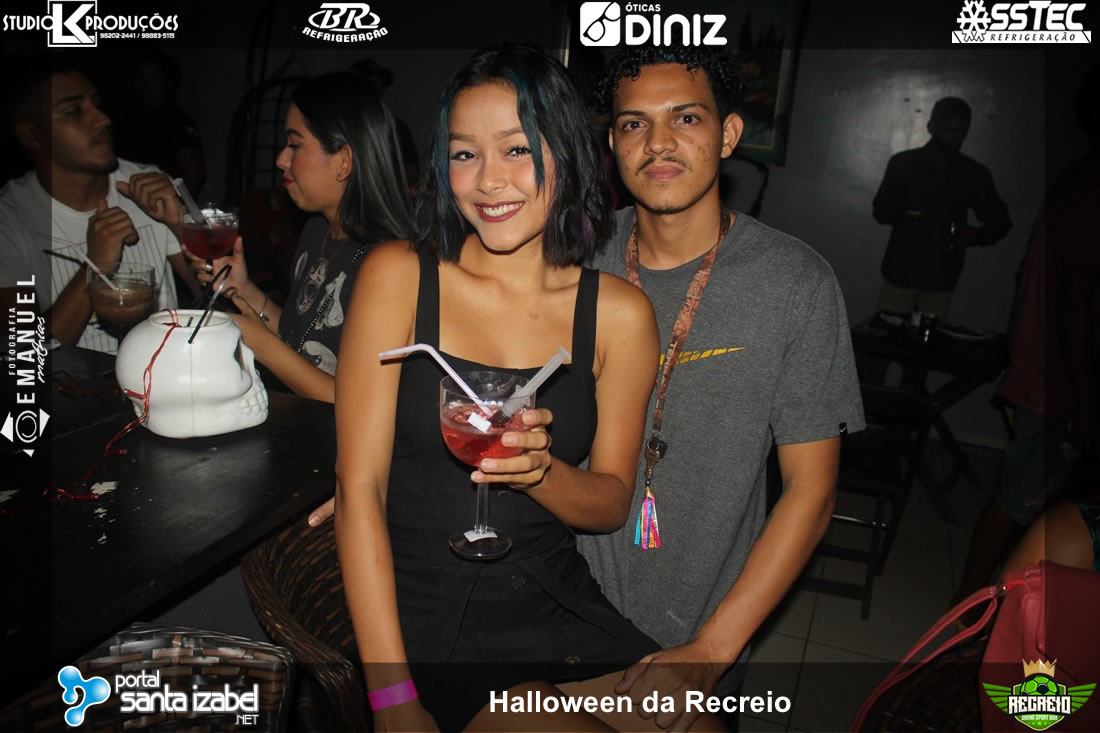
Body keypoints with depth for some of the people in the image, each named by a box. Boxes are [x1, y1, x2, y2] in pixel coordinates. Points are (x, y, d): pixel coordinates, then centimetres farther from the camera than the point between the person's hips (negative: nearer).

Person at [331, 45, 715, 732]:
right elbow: (359, 489, -10)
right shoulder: (398, 276, -6)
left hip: (554, 602, 3)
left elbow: (612, 503, 5)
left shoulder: (618, 311, -2)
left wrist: (540, 469, -18)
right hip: (418, 610, -2)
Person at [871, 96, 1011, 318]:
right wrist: (903, 214, -20)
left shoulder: (974, 174, 5)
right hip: (900, 272, -1)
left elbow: (999, 219, 9)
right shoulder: (903, 163, 2)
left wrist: (977, 235, -14)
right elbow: (880, 210, 4)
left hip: (941, 278, 1)